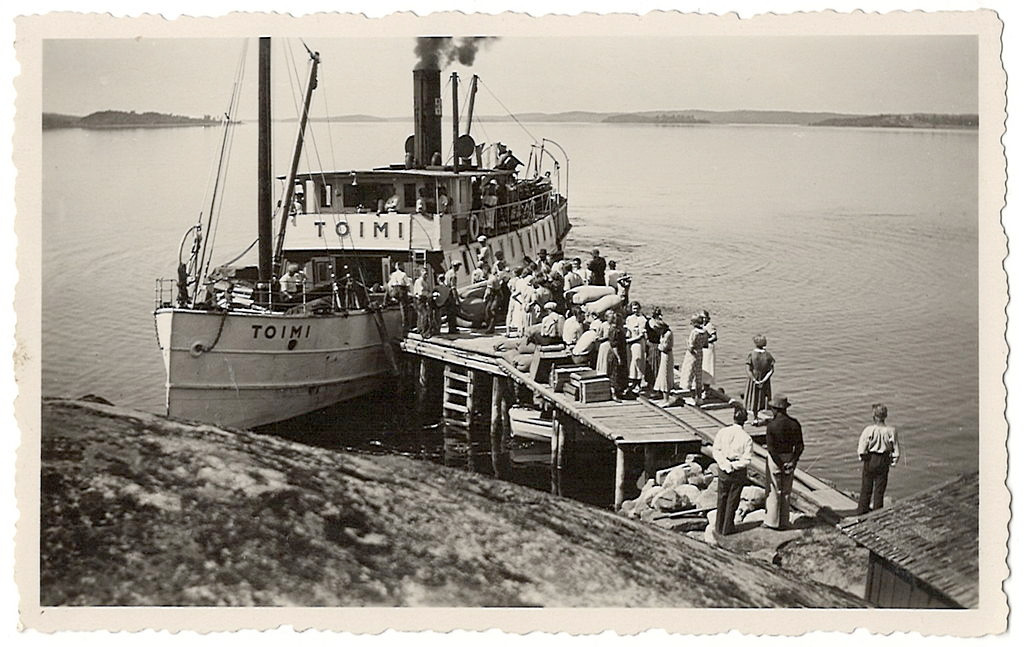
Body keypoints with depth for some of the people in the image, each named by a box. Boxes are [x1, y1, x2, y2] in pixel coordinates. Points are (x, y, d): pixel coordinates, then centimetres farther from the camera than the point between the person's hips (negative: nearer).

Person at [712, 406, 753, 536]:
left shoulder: (722, 432, -10)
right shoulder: (746, 438, -15)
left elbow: (715, 450, -9)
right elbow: (746, 460, -16)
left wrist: (725, 463, -13)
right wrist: (734, 465, -10)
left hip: (723, 469, 2)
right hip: (738, 472, -2)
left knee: (722, 498, 17)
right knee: (732, 500, 12)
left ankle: (719, 527, 25)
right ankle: (727, 528, 21)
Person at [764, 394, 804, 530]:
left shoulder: (772, 425, -18)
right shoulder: (794, 423, -3)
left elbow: (771, 448, -19)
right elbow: (800, 446, -3)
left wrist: (781, 464, -12)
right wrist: (792, 462, -5)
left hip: (775, 458, -5)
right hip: (789, 457, 5)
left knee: (773, 491, 7)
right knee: (786, 492, 15)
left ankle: (772, 521, 15)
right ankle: (784, 522, 22)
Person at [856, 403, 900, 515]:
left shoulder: (869, 429, -17)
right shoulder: (890, 430, -11)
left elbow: (861, 448, -14)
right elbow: (896, 448, -4)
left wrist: (862, 458, 2)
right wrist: (894, 460, 9)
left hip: (870, 459, -1)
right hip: (884, 460, 1)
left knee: (866, 487, 13)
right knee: (880, 488, 12)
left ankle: (862, 509, 21)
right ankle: (877, 509, 18)